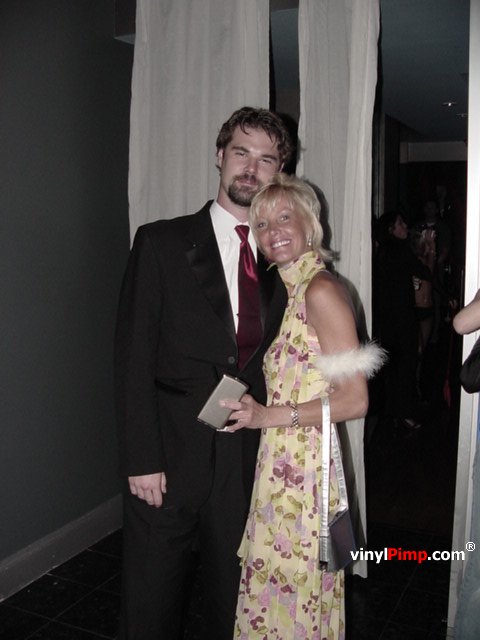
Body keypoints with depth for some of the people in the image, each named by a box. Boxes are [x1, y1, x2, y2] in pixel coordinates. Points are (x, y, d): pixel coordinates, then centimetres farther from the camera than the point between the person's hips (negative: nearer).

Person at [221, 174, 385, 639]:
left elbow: (355, 400, -18)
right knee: (275, 590, 20)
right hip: (281, 466, 8)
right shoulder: (289, 289, 11)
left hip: (303, 471, -8)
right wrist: (254, 409, 5)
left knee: (291, 597, 7)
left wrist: (269, 415, -17)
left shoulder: (321, 290, -16)